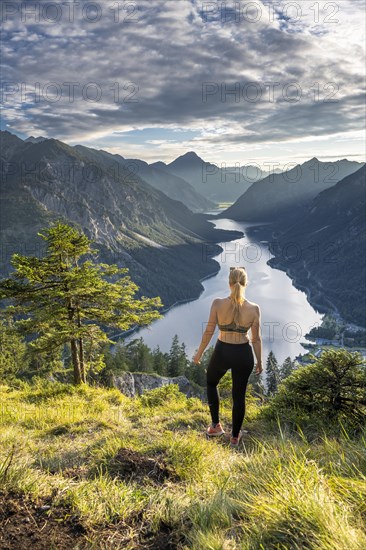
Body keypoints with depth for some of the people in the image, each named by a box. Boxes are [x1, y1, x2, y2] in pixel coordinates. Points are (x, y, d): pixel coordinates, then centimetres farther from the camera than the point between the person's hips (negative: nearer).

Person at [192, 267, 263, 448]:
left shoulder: (218, 303, -16)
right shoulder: (254, 309, -13)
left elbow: (208, 332, -9)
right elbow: (256, 339, -5)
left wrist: (199, 353, 5)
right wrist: (259, 361, 11)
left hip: (222, 352, 0)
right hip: (243, 354, 1)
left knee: (211, 382, 30)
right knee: (239, 395, 18)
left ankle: (216, 425, 32)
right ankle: (235, 437, 32)